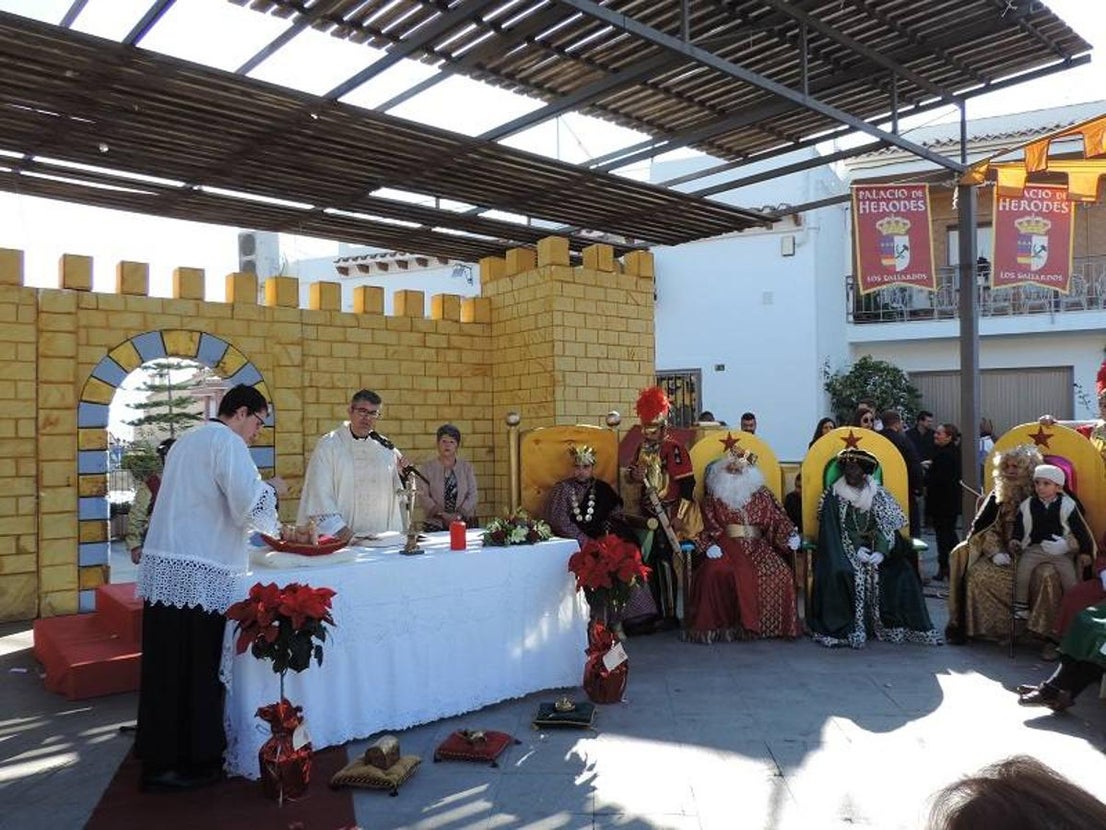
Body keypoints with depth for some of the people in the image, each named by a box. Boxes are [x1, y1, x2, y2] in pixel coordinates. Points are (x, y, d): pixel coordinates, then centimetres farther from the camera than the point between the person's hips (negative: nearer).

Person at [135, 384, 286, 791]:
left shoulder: (187, 440, 20)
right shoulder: (226, 442, -9)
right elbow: (250, 505, -19)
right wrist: (272, 489, 1)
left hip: (163, 571, 8)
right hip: (198, 576, -8)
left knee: (168, 668, 13)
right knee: (197, 671, 1)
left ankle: (160, 758, 23)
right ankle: (193, 761, 11)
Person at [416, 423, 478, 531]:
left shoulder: (467, 467, 10)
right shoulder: (426, 468, 3)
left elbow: (472, 495, 3)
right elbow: (423, 498, -5)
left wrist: (459, 515, -12)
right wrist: (443, 515, -15)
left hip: (463, 523, 1)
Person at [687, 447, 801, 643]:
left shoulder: (761, 495, 15)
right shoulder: (714, 498, 11)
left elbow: (777, 519, 11)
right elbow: (708, 526, 4)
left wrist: (790, 536, -7)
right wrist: (710, 545, -13)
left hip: (757, 547, 2)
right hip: (727, 547, -2)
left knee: (780, 574, -25)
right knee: (714, 572, -33)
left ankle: (773, 625, -10)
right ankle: (718, 625, -21)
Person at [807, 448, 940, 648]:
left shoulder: (878, 494, 6)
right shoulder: (834, 496, 2)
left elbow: (887, 527, -1)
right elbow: (835, 531, -5)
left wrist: (881, 551, -19)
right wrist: (856, 549, -19)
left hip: (876, 549, 2)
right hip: (847, 550, -2)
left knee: (902, 571, -22)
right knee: (840, 572, -31)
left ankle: (894, 625, -12)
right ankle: (845, 628, -25)